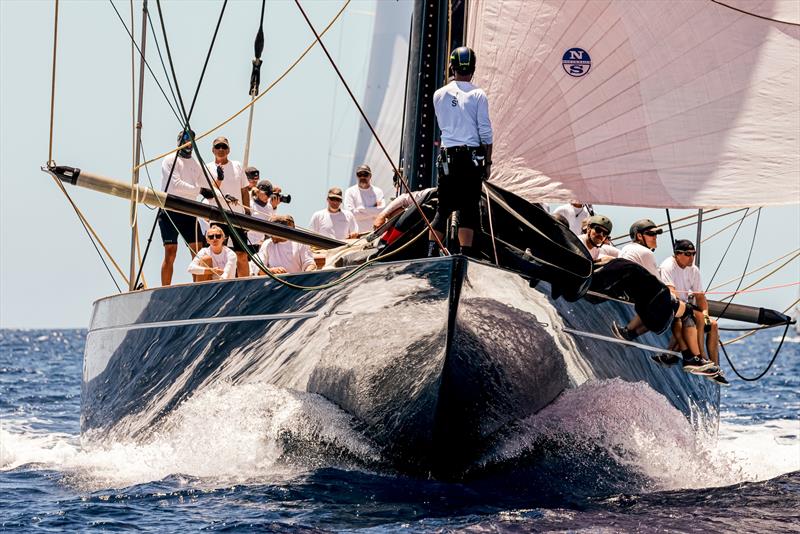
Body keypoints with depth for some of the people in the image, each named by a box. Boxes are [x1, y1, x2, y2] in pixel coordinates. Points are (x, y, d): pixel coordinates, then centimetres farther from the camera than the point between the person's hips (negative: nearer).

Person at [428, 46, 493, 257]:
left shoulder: (439, 94, 4)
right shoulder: (478, 95, -5)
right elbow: (485, 132, -4)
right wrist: (488, 163, 3)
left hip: (447, 156, 3)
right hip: (472, 155, -3)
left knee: (444, 207, 9)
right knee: (469, 208, 1)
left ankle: (431, 250, -3)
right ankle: (465, 254, -4)